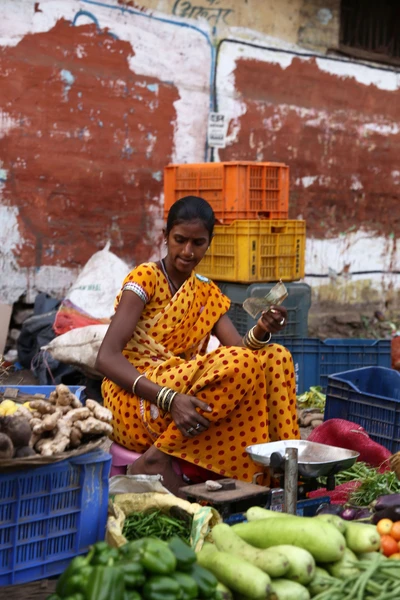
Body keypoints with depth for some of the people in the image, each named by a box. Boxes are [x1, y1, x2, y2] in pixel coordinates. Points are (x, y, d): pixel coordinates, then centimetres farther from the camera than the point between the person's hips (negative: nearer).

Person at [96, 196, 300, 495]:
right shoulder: (145, 278, -6)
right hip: (137, 402, -6)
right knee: (239, 363, -28)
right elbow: (107, 358, -17)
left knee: (275, 358, -8)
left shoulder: (208, 293, 15)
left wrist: (262, 332, -22)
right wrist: (169, 399, -31)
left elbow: (240, 347, 2)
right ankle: (158, 459, -21)